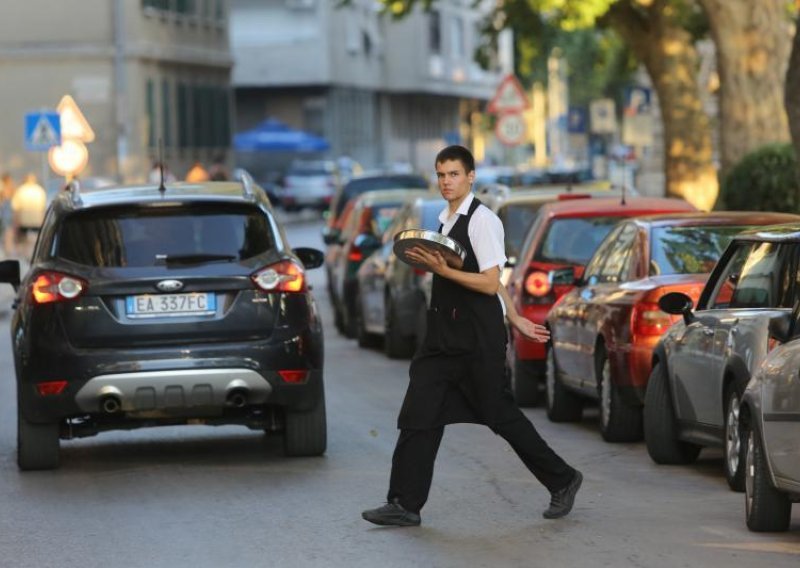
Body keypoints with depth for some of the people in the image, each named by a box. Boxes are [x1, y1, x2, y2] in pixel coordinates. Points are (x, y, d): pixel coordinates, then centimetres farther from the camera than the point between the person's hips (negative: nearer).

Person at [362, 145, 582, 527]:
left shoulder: (482, 220, -11)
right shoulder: (446, 221, 15)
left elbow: (490, 283, -17)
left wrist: (442, 269, -24)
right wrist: (514, 319, 25)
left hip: (478, 339, -8)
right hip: (443, 337, 8)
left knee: (502, 416, 2)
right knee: (419, 416, 0)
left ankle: (562, 481, 19)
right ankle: (405, 504, 2)